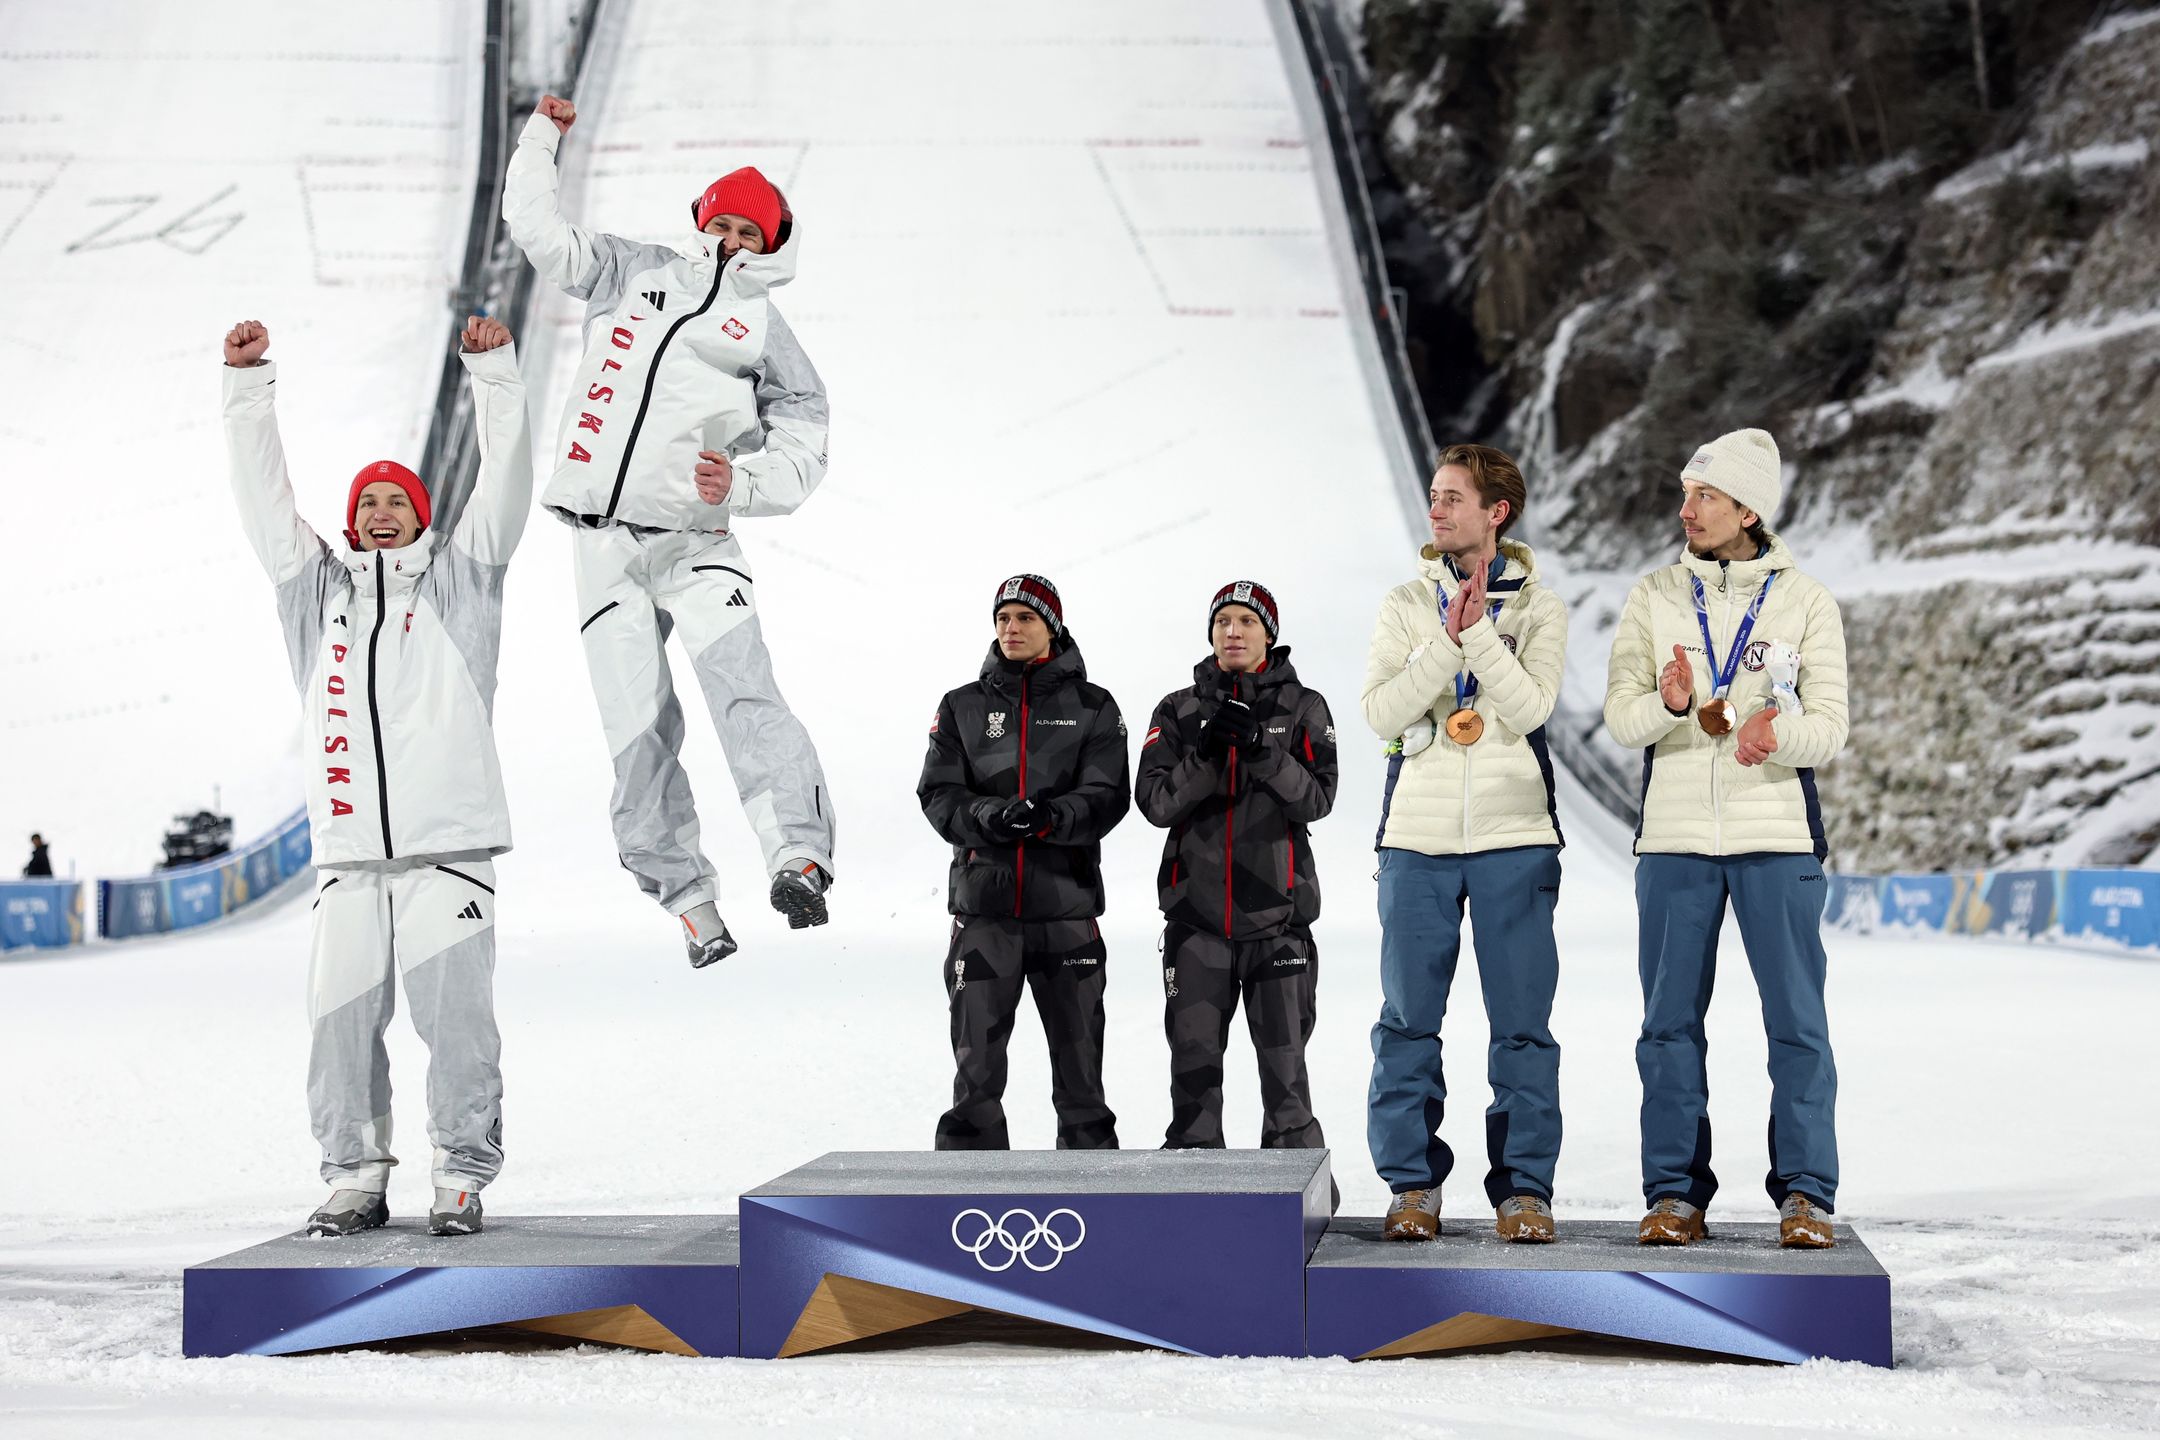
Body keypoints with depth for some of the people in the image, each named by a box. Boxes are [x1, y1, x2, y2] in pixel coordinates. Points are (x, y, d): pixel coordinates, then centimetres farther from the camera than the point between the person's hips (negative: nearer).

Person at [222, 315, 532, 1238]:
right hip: (350, 852, 3)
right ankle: (355, 1178, 11)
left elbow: (505, 486, 4)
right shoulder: (318, 589, 18)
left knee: (455, 1017, -5)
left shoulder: (456, 582, 13)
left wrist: (493, 373, -5)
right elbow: (263, 496, 15)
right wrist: (249, 385, 8)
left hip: (449, 846, -2)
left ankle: (463, 1178, 4)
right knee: (341, 1017, 0)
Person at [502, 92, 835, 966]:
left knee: (744, 692, -23)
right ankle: (688, 899, 4)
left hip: (696, 541, -2)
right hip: (603, 541, 2)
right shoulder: (629, 276, 15)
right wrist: (542, 138, 23)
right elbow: (537, 228, 21)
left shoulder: (767, 336, 7)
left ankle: (798, 855, -34)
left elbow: (801, 457, 3)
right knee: (639, 727, -2)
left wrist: (739, 483, -15)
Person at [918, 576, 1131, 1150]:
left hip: (1066, 907, -1)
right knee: (976, 1062, 0)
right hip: (983, 907, 1)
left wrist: (1053, 817, -23)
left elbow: (1108, 796, -4)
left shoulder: (1091, 707, 6)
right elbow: (938, 794, 3)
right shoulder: (962, 706, 11)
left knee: (1079, 1057, 6)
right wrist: (985, 815, -18)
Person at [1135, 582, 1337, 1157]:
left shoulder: (1302, 708, 5)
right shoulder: (1179, 710, 8)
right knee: (1193, 1059, 2)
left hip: (1276, 913, -1)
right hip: (1196, 910, 1)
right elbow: (1155, 802, -1)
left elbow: (1317, 797, -6)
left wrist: (1261, 750, -19)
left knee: (1283, 1059, 0)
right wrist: (1204, 757, -17)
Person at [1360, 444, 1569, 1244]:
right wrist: (1447, 640, -13)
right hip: (1417, 840, 1)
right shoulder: (1406, 604, 8)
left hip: (1514, 839, -1)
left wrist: (1477, 629, -17)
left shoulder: (1538, 607, 5)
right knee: (1408, 1020, 3)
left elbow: (1530, 706, -9)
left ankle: (1524, 1187, 7)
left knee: (1522, 1023, 0)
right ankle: (1413, 1183, 12)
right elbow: (1382, 712, -4)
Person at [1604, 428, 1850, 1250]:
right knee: (1670, 1021, 4)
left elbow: (1829, 728, -3)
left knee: (1797, 1020, -1)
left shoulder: (1806, 603, 3)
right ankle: (1675, 1192, 12)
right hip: (1674, 839, 2)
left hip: (1778, 838, -2)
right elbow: (1620, 718, -1)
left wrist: (1778, 733, -26)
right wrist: (1668, 704, -24)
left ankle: (1804, 1192, 7)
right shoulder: (1653, 598, 7)